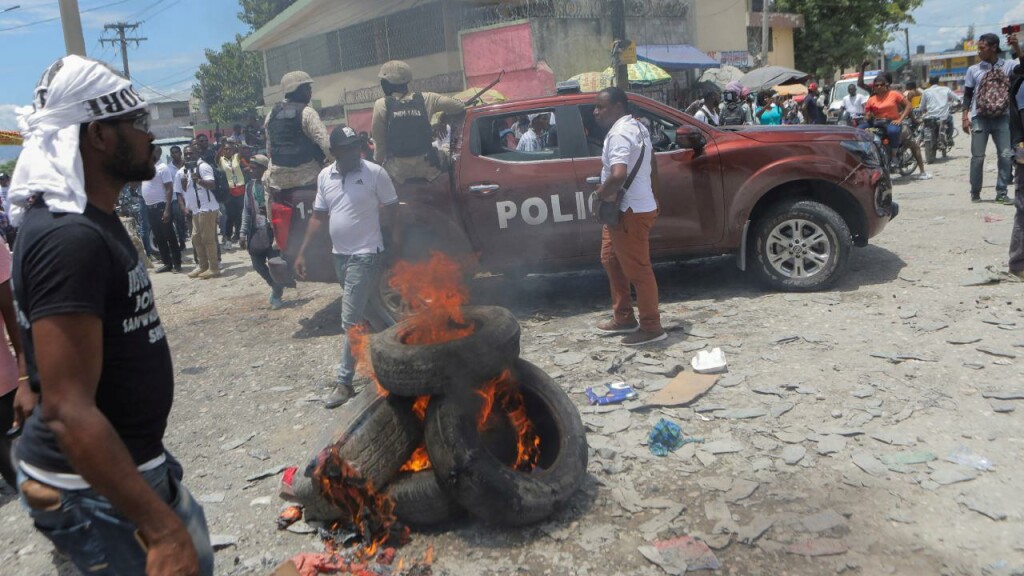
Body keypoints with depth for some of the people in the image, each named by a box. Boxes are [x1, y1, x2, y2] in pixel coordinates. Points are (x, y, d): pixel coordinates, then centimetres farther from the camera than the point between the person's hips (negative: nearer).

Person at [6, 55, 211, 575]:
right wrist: (161, 527, -32)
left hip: (132, 458, 10)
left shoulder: (91, 222, 7)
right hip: (94, 487, -10)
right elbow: (69, 411, -30)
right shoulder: (69, 237, -25)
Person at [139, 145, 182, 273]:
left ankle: (177, 263, 1)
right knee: (158, 237, 9)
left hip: (160, 206, -8)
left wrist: (167, 209, -22)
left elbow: (169, 189, -17)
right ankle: (167, 263, 15)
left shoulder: (162, 168, -10)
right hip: (149, 207, 8)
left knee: (169, 236, -4)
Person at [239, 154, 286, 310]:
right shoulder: (249, 185, 10)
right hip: (256, 231, 6)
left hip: (272, 230, -6)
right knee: (257, 264, 6)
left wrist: (269, 210, -22)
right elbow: (246, 210, 13)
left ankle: (276, 296, 14)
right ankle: (275, 286, 29)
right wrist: (243, 232, 9)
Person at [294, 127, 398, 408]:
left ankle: (344, 382, 0)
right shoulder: (324, 177, 6)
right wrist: (302, 252, 7)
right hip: (339, 255, 6)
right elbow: (319, 216, 11)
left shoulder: (376, 173, -9)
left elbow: (391, 212, -4)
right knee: (364, 311, 16)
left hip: (365, 255, -6)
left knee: (350, 321, -7)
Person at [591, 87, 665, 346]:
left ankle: (651, 327, 9)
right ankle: (623, 318, 29)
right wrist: (653, 196, 29)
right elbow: (652, 165, 23)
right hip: (631, 207, 11)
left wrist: (602, 193, -18)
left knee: (637, 270, -2)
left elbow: (618, 175, -36)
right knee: (611, 260, 20)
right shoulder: (637, 127, 13)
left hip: (630, 212, -11)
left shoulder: (619, 134, -21)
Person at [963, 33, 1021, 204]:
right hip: (979, 118, 0)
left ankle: (1001, 193, 7)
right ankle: (975, 192, 11)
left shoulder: (1008, 65, 2)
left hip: (1002, 118, 0)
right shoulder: (973, 70, 4)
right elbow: (967, 95, 6)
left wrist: (1016, 47, -23)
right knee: (978, 156, 1)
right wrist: (965, 117, -2)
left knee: (1006, 155, -1)